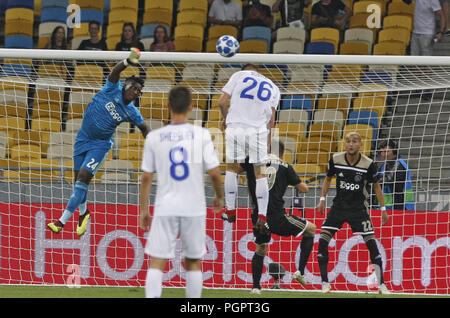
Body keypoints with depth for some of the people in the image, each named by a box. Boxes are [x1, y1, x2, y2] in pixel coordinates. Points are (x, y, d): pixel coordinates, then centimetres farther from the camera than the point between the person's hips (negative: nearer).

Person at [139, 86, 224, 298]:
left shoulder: (154, 137, -2)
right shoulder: (201, 135, -4)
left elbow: (146, 177, 1)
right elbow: (214, 172, -5)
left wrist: (143, 209, 10)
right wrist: (219, 197, 13)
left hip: (165, 208, 0)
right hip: (194, 208, 0)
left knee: (156, 262, -2)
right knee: (193, 262, 14)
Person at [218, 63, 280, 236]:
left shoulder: (238, 75, 9)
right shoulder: (272, 87, 17)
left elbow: (222, 101, 3)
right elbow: (271, 118, 11)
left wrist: (226, 118, 21)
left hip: (235, 127, -1)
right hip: (258, 130, 1)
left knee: (232, 168, 14)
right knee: (260, 172, 7)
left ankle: (230, 211, 18)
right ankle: (262, 216, 2)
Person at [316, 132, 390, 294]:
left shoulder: (368, 164, -11)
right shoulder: (336, 159, -7)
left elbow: (376, 185, 3)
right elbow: (328, 178, 11)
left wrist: (383, 209, 5)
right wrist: (322, 199, 6)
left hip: (359, 208, -2)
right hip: (339, 206, 2)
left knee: (371, 243, -7)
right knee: (322, 241, -10)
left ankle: (381, 285, 4)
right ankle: (325, 284, 1)